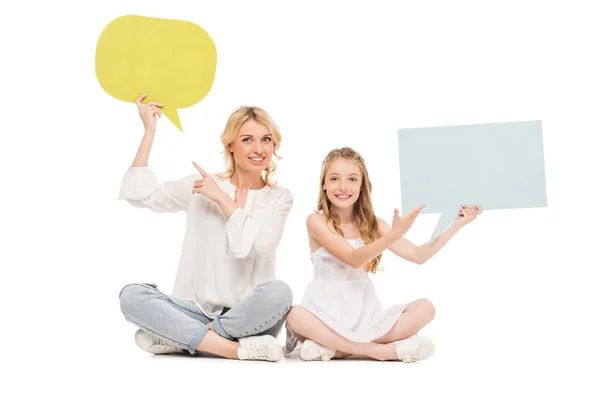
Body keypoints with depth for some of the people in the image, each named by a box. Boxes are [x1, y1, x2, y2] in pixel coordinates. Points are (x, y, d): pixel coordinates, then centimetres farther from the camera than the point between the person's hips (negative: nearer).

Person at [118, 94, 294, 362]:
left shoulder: (279, 198, 6)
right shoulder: (201, 186, 9)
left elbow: (259, 245, -12)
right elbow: (138, 194, 1)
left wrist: (222, 199, -9)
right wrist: (149, 132, 1)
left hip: (247, 316, -1)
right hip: (197, 311, 1)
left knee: (278, 292, -34)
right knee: (131, 295, -24)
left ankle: (178, 339, -23)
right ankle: (237, 348, -30)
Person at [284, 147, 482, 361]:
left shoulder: (372, 224, 5)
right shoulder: (316, 221, -8)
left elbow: (418, 255, 3)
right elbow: (353, 259, -20)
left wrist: (457, 224, -5)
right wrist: (395, 234, -32)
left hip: (365, 313, 5)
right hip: (328, 312, -4)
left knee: (424, 308, -16)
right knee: (296, 317, -37)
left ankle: (335, 348, -24)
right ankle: (385, 351, -29)